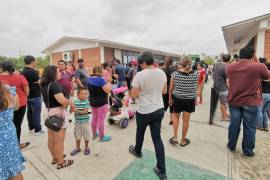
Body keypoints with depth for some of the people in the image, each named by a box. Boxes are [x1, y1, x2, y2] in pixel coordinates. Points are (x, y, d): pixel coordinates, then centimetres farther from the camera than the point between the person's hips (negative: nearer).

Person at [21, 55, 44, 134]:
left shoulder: (23, 71, 7)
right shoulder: (33, 71, -20)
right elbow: (39, 83, -15)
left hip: (28, 95, 9)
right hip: (35, 96, -9)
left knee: (29, 112, 16)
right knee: (36, 113, -1)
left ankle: (31, 127, 28)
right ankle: (38, 129, 8)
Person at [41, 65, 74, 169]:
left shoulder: (44, 85, 8)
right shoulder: (55, 85, -21)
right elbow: (62, 101, -32)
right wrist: (71, 103, -11)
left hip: (49, 112, 9)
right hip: (57, 113, -9)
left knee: (51, 138, 20)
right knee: (59, 140, 4)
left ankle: (55, 157, 38)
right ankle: (60, 162, 18)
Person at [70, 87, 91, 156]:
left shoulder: (86, 102, -13)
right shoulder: (75, 101, -2)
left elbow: (85, 112, -19)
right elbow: (71, 110, -1)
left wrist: (77, 110, -26)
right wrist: (72, 109, -22)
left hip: (85, 121, -3)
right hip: (77, 121, 4)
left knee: (86, 136, 9)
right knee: (77, 136, 18)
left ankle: (86, 148, 31)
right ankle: (78, 148, 37)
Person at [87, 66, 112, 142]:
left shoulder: (90, 79, 5)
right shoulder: (100, 79, -20)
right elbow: (108, 90, -23)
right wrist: (109, 82, -11)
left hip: (92, 101, 8)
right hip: (101, 102, -8)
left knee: (94, 118, 18)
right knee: (101, 119, 2)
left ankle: (94, 134, 33)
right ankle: (102, 137, 14)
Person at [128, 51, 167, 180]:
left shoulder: (139, 75, -18)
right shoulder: (162, 73, -1)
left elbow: (133, 96, -14)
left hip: (144, 111, -4)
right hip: (159, 110, 5)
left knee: (140, 133, 23)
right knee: (157, 138, 12)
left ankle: (137, 151, 52)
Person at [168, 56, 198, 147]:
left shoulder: (175, 74, -11)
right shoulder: (195, 73, -6)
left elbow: (171, 89, -4)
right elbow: (195, 87, 6)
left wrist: (170, 98, 11)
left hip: (177, 98, -1)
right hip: (190, 99, 1)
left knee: (176, 117, 21)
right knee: (186, 120, 12)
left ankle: (175, 138, 21)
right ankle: (183, 140, 28)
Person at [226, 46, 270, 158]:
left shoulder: (229, 67, -2)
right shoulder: (259, 67, -13)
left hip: (234, 101, 3)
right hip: (251, 102, -3)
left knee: (234, 125, 14)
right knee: (249, 128, 10)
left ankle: (231, 146, 30)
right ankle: (247, 152, 24)